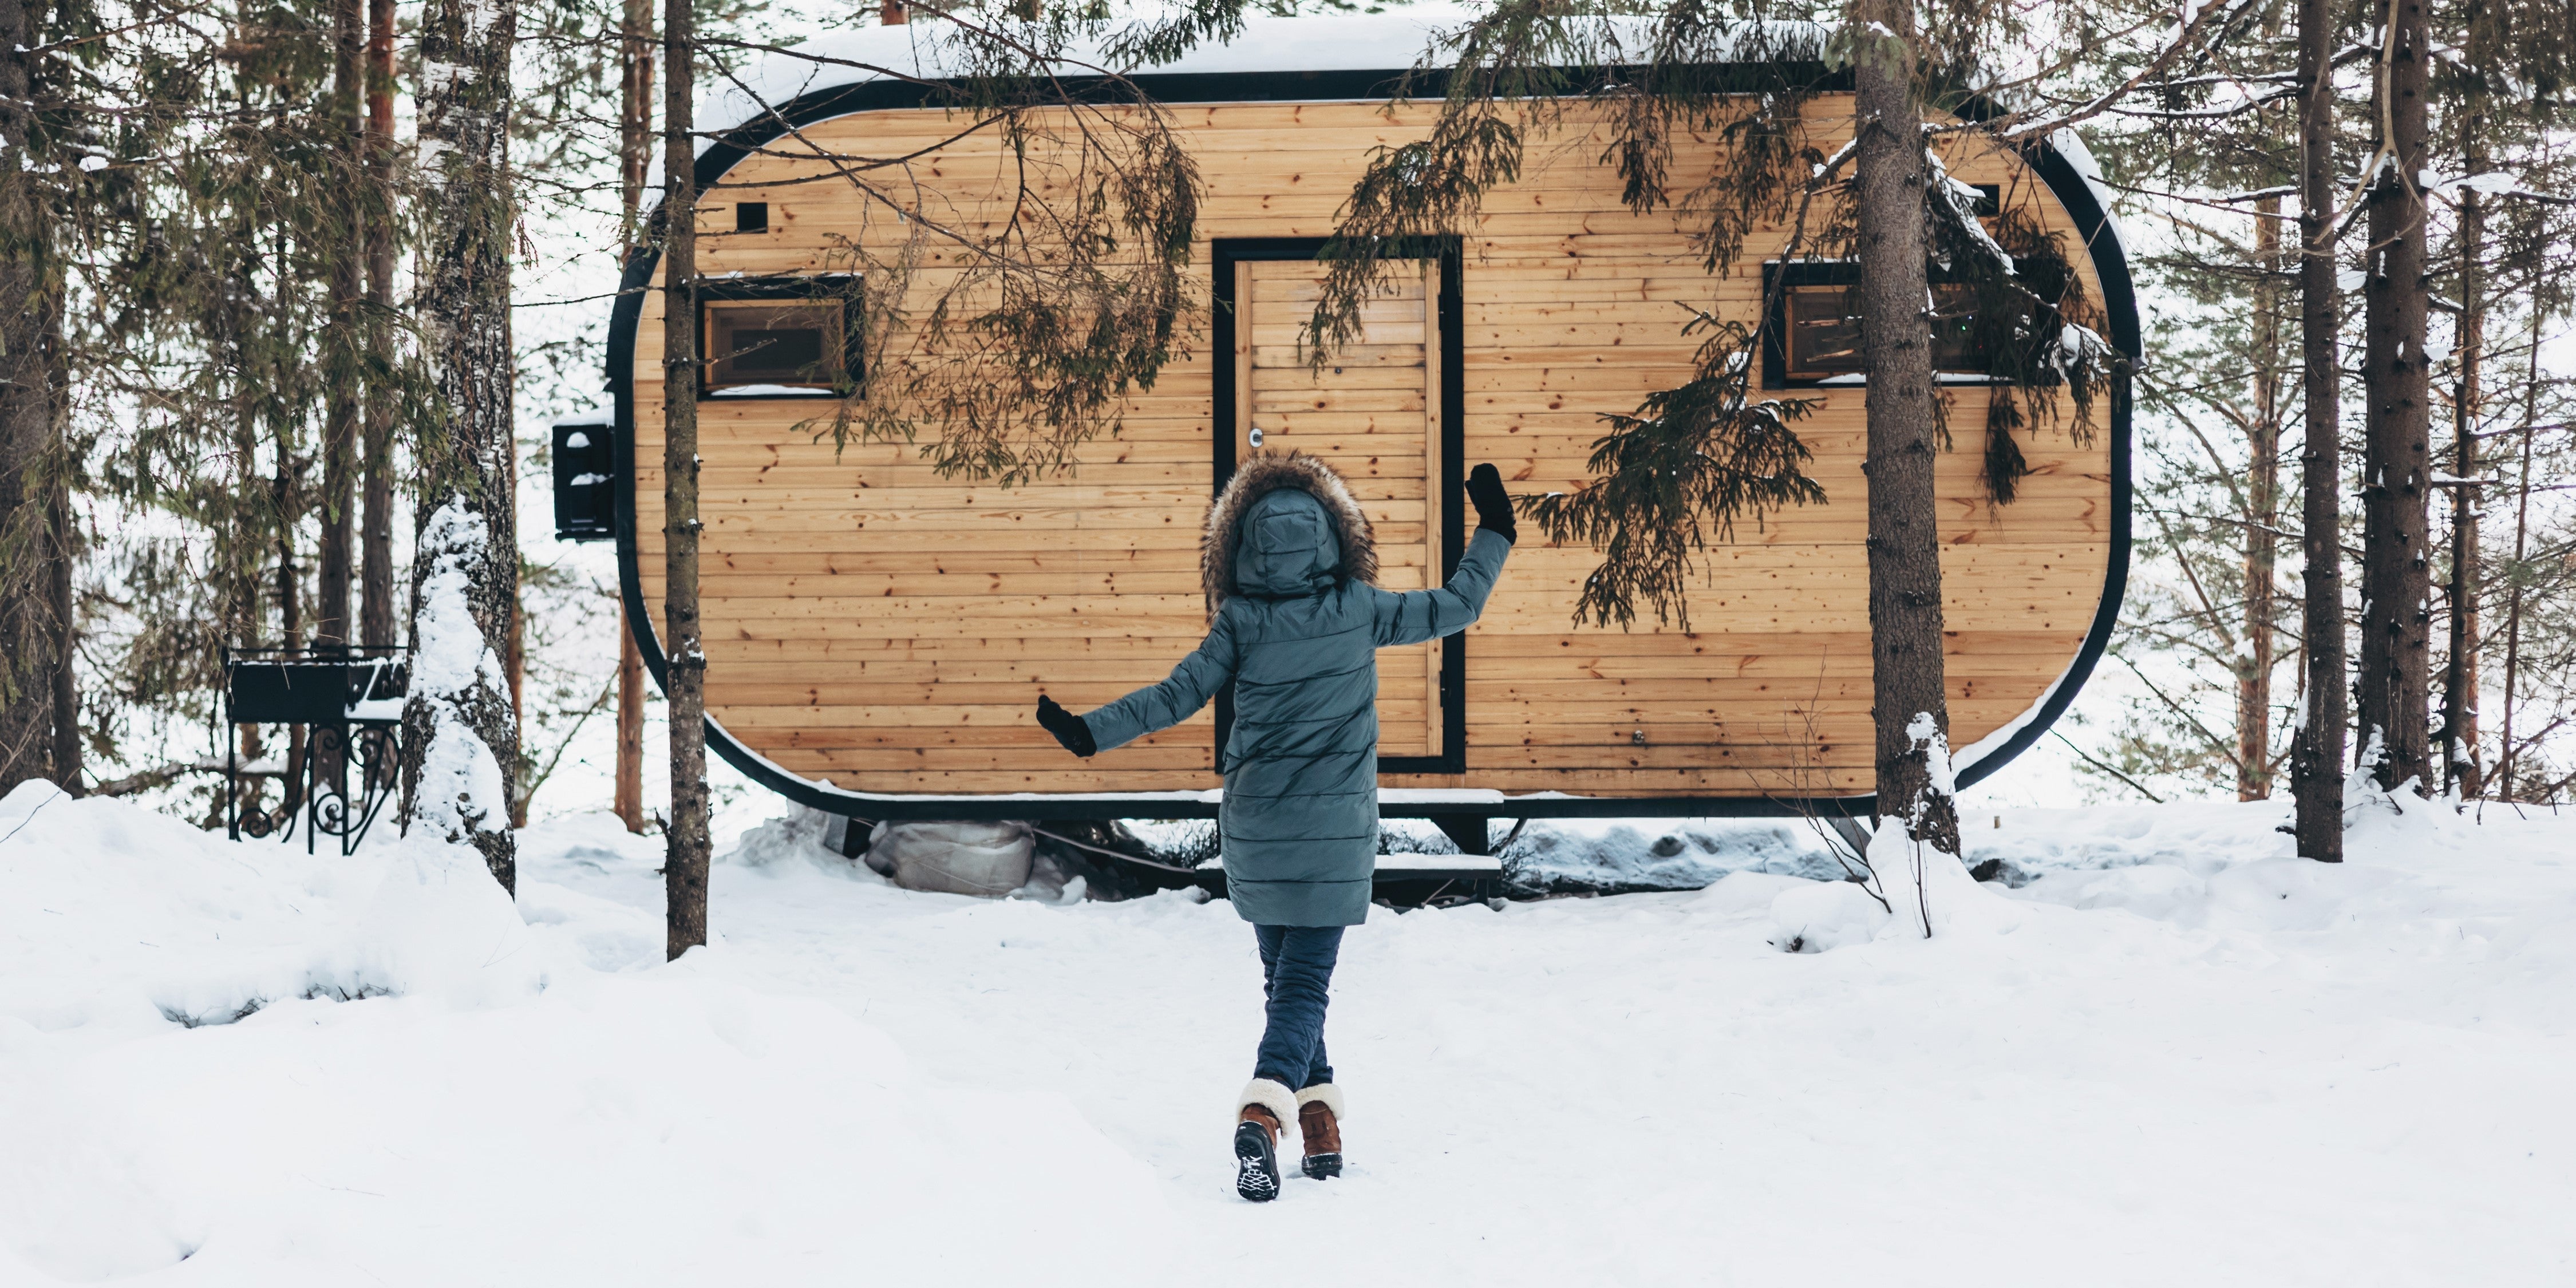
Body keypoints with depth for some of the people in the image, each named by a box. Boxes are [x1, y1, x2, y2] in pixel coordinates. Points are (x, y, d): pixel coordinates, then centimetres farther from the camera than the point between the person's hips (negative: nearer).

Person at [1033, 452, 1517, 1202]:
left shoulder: (1242, 622, -4)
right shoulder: (1359, 610, -3)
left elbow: (1176, 697, -6)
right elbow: (1458, 607, 6)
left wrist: (1088, 733, 0)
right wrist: (1495, 531, 19)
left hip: (1254, 830, 1)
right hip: (1336, 831, -1)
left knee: (1286, 976, 19)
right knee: (1305, 984, -3)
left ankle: (1316, 1116, 17)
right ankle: (1263, 1115, -25)